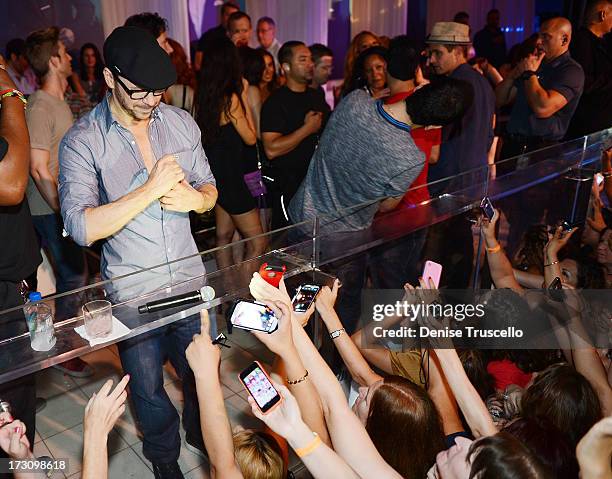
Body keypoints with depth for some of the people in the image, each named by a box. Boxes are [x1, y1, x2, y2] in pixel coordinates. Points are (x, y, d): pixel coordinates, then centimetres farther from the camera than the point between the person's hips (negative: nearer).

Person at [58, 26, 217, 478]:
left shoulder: (181, 122, -1)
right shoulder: (83, 140, -14)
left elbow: (209, 186, 8)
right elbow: (82, 227, -23)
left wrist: (196, 198, -15)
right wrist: (150, 189, -28)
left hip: (189, 276, 3)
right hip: (133, 290, -3)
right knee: (149, 389, 17)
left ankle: (204, 436, 52)